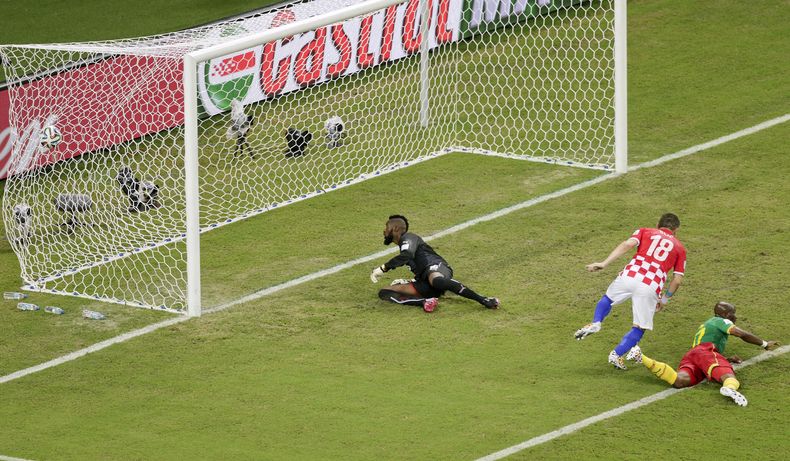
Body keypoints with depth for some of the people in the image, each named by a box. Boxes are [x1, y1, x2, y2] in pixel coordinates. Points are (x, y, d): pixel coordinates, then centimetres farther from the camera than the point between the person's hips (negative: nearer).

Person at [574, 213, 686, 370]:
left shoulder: (645, 232, 23)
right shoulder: (679, 247, 24)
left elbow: (627, 244, 3)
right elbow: (678, 279, 16)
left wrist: (604, 263, -4)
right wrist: (664, 299, 29)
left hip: (629, 276, 1)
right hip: (650, 287, -1)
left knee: (608, 298, 30)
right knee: (640, 327, 14)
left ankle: (595, 323, 7)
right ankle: (616, 355, 1)